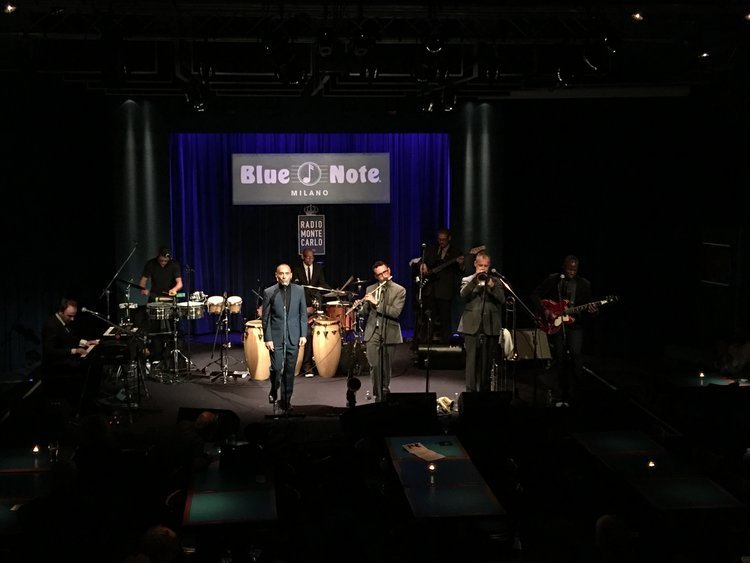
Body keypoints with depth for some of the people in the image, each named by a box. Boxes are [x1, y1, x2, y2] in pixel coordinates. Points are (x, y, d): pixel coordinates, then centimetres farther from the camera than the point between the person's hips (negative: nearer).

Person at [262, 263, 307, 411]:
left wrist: (303, 335, 1)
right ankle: (274, 391, 26)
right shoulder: (269, 292, -3)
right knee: (276, 367, -3)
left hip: (293, 337, 2)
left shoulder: (299, 291, 2)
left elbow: (303, 314, 7)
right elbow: (265, 317, -2)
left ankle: (286, 399, 16)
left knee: (290, 370, 4)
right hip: (276, 336, -2)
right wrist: (267, 338, -6)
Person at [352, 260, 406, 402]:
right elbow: (366, 313, 13)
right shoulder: (370, 289, 8)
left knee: (386, 367, 9)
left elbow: (396, 312, -16)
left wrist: (376, 302, -22)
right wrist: (359, 306, -10)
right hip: (372, 333, 2)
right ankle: (378, 396, -1)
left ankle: (385, 393, 27)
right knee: (374, 365, -7)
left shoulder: (399, 290, -4)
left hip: (389, 334, -2)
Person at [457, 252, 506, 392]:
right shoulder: (467, 280, 9)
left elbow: (502, 299, -1)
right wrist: (475, 281, -17)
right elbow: (463, 295, -10)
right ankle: (470, 390, -5)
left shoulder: (495, 282, 13)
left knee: (487, 362, 6)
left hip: (490, 328, 2)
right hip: (472, 327, -2)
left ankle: (485, 390, 14)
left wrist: (491, 285, -15)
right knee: (472, 360, -7)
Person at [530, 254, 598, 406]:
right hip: (555, 324, 1)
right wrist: (543, 311, -9)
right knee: (560, 358, 4)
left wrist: (591, 309, -17)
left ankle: (575, 394, -5)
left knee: (575, 356, -14)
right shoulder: (552, 280, 1)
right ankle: (563, 395, 15)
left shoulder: (584, 284, 3)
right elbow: (535, 295, 3)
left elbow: (586, 305, 6)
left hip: (575, 324, 0)